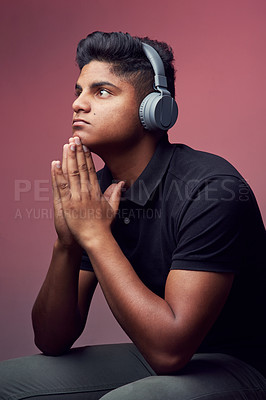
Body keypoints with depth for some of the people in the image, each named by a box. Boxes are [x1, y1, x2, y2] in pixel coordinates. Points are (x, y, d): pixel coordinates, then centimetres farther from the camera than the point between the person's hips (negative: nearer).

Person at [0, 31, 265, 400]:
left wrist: (95, 234, -26)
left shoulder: (212, 189, -23)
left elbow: (170, 348, -29)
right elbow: (52, 342, -3)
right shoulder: (91, 192, -2)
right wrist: (67, 243, -19)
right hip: (152, 358, 6)